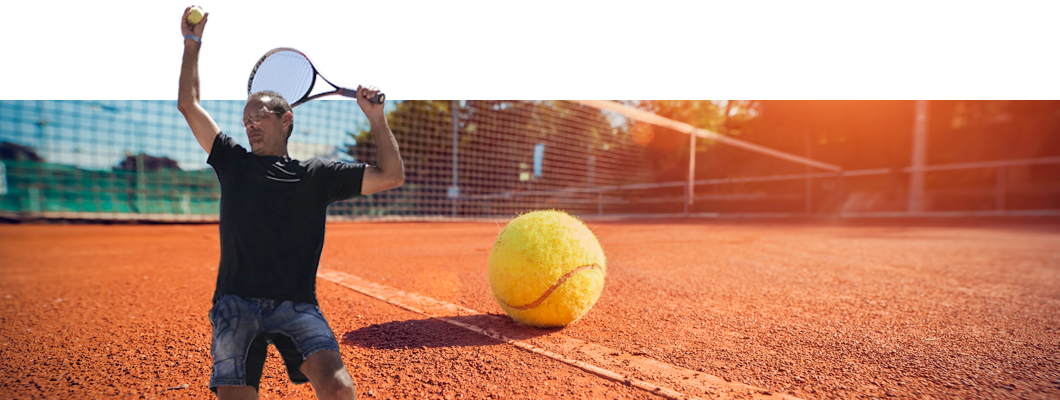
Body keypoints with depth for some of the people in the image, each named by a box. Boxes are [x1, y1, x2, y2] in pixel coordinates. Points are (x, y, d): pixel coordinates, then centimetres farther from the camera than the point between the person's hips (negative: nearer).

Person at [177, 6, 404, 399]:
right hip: (236, 303, 2)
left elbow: (391, 176, 10)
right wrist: (192, 43, 24)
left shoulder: (317, 174, 14)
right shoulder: (233, 161, 19)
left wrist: (376, 117, 6)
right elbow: (188, 104, 23)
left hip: (296, 307, -1)